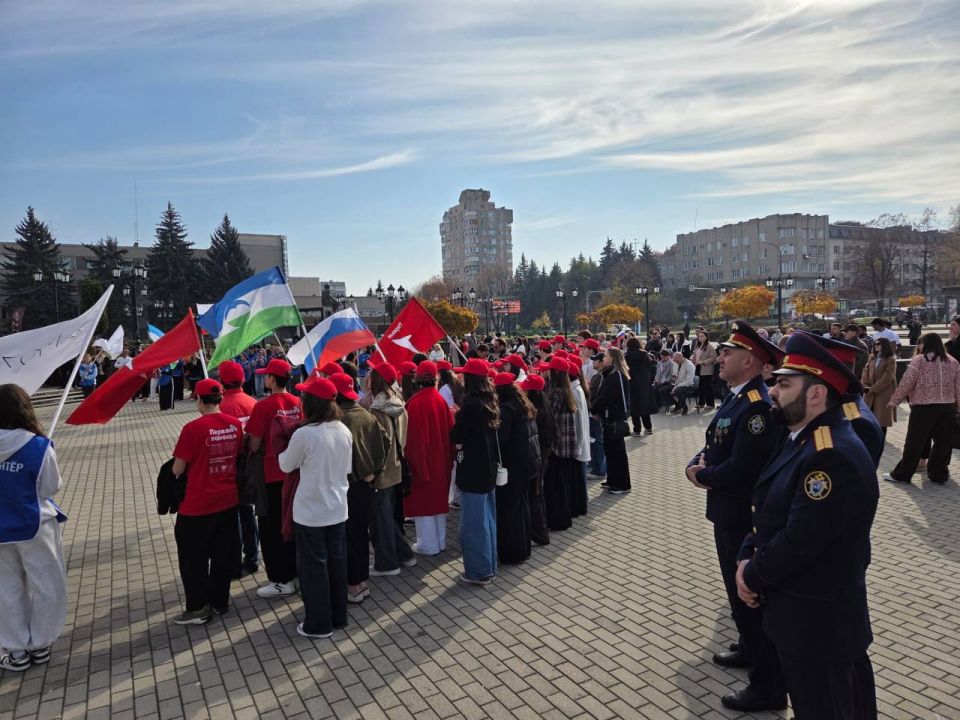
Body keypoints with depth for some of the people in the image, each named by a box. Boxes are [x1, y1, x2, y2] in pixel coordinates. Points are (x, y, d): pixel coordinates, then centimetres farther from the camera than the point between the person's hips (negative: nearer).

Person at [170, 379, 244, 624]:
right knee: (224, 553, 17)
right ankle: (219, 601, 30)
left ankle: (198, 608, 20)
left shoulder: (193, 428, -19)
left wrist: (174, 469, 9)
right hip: (228, 500, 5)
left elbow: (178, 469, -12)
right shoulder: (235, 424, -4)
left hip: (198, 505, -5)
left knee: (193, 557, 12)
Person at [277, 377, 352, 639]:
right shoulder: (344, 432, -4)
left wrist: (285, 453, 15)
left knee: (314, 566, 9)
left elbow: (286, 465, -4)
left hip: (310, 513, -5)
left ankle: (319, 624, 21)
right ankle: (338, 617, 31)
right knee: (337, 561, 17)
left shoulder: (304, 434, -21)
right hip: (337, 509, 5)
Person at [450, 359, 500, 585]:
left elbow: (456, 436, -16)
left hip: (473, 469, -9)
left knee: (473, 523, 2)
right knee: (487, 519, 17)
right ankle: (489, 565, 28)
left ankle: (478, 571, 11)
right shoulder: (490, 402, 6)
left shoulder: (472, 404, -20)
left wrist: (456, 419, 2)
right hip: (488, 467, 9)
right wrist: (462, 417, 5)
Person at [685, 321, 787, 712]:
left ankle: (768, 686, 19)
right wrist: (697, 464, -7)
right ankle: (750, 648, 45)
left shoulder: (758, 406, -25)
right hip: (728, 512, 10)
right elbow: (713, 445, 14)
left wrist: (703, 476, -12)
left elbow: (740, 470, -29)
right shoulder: (735, 397, 7)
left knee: (752, 596, 3)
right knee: (737, 588, 25)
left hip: (746, 517, -10)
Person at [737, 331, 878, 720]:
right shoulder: (805, 439, 5)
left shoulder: (834, 456, -29)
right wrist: (747, 559, -4)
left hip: (817, 622, -9)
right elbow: (770, 511, 9)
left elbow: (799, 541, -28)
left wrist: (753, 576, -13)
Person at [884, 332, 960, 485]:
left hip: (923, 407, -5)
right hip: (948, 407, 5)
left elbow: (906, 383, -9)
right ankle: (939, 474, 19)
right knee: (943, 442, 12)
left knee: (915, 442, 1)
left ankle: (902, 474, 8)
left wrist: (894, 401, 0)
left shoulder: (918, 360, -7)